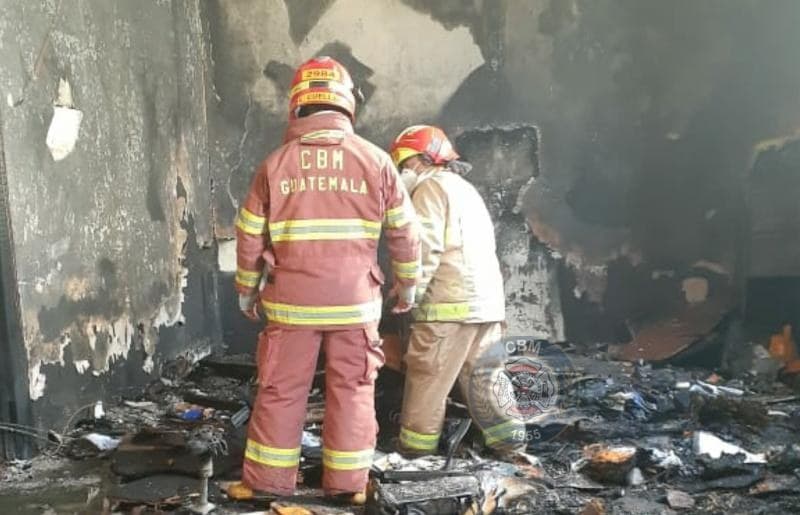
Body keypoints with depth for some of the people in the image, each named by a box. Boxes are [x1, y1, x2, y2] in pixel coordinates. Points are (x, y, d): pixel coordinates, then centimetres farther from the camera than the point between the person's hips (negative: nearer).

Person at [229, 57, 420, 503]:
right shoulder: (375, 160, -3)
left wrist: (247, 288, 19)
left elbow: (250, 236, 5)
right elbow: (405, 232, 3)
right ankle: (348, 482, 17)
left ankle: (269, 479, 19)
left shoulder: (275, 164, -1)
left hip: (292, 300, 1)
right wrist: (408, 282, 17)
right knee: (352, 390, 10)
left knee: (281, 390, 10)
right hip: (355, 300, 0)